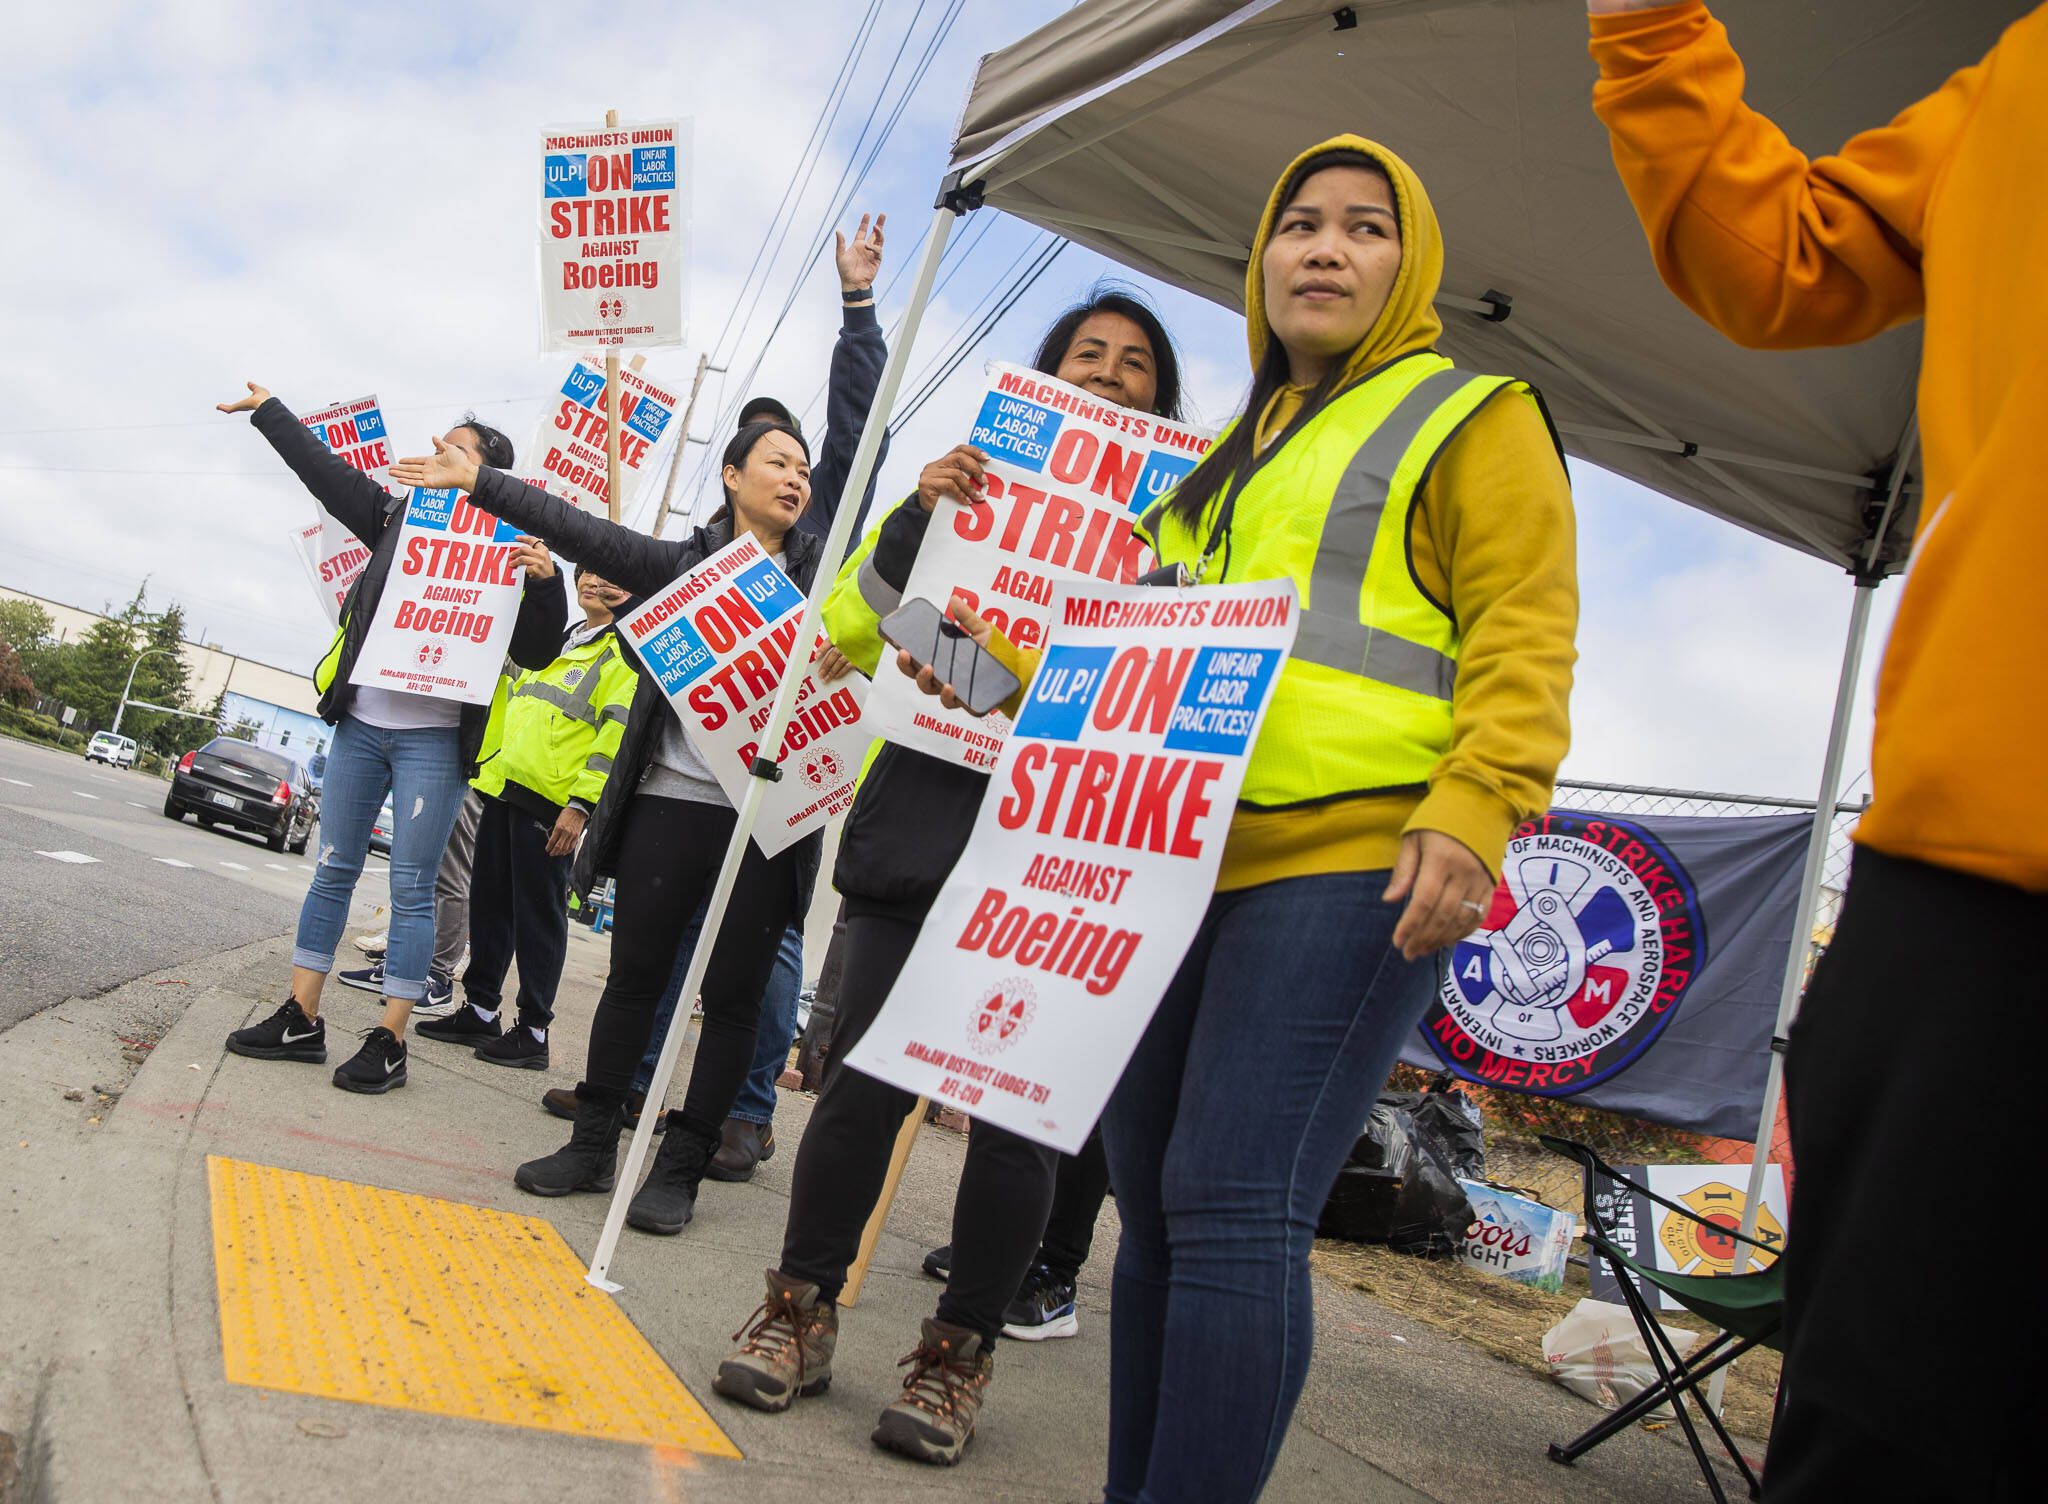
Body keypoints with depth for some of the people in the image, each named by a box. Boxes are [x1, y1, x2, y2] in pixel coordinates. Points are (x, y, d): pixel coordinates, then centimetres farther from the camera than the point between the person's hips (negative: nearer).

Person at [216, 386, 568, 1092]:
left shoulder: (506, 550, -1)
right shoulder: (397, 517, 12)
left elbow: (535, 652, -5)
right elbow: (328, 473, 23)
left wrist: (544, 584, -21)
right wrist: (268, 411, 32)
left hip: (434, 738, -5)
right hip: (361, 723, 5)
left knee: (411, 888, -3)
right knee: (333, 870, 9)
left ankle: (389, 1042, 2)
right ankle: (300, 1019, 18)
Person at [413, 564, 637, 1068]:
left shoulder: (626, 652, -5)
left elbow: (618, 732, -14)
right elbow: (513, 711, 28)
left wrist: (581, 803, -19)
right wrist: (488, 765, 17)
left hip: (551, 800, -8)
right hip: (504, 786, 8)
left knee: (538, 911, -3)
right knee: (489, 899, 11)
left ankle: (533, 1032, 5)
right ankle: (480, 1011, 22)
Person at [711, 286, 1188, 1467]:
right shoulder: (973, 488, 15)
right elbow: (846, 640, 8)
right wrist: (918, 513, -6)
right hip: (929, 813, 1)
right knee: (868, 1074, 0)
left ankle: (959, 1355, 15)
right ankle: (803, 1313, 17)